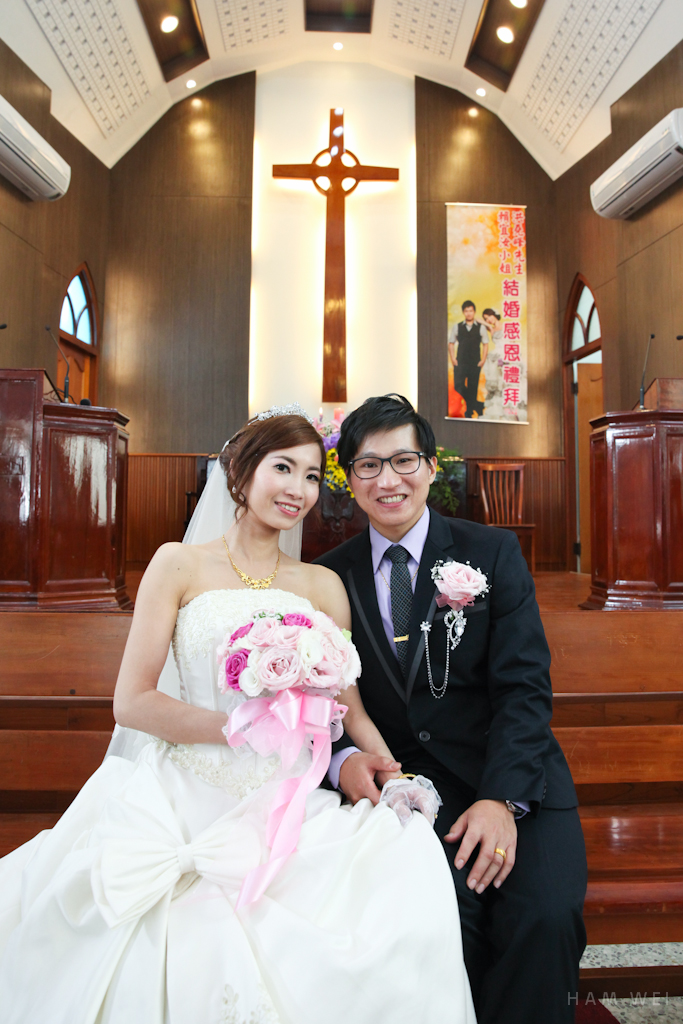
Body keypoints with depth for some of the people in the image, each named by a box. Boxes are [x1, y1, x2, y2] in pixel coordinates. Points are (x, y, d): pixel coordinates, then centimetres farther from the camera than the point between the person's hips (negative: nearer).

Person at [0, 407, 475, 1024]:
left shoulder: (324, 586, 10)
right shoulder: (180, 565, 3)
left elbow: (351, 707, 7)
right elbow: (132, 702, -3)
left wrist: (392, 773, -14)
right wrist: (247, 727, -14)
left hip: (288, 808, 4)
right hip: (185, 804, -3)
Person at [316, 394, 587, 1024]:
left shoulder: (494, 553, -1)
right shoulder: (332, 576, 3)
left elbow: (524, 687, -6)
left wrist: (502, 798, -19)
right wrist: (343, 757, -16)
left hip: (516, 782, 0)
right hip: (403, 783, 0)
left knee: (545, 918, -22)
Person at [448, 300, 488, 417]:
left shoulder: (481, 328, 6)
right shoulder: (456, 327, 8)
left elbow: (485, 344, 8)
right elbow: (451, 343, 10)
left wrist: (483, 360, -3)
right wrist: (453, 359, -2)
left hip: (475, 364, 0)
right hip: (460, 363, 1)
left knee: (473, 389, 2)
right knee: (458, 386, -12)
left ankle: (469, 413, 12)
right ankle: (478, 405, 3)